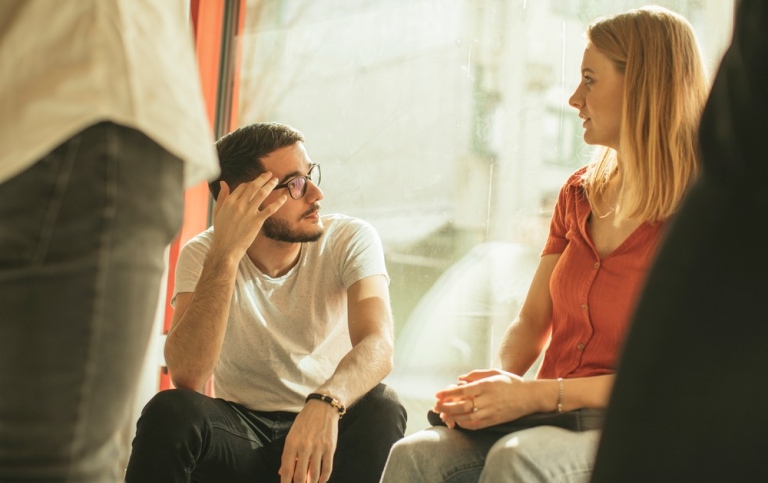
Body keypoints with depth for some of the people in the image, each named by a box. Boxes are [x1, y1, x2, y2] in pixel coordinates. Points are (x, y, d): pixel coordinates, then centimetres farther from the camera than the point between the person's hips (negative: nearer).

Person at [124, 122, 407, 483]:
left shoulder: (351, 240, -12)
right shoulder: (203, 254, -11)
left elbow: (378, 346, -28)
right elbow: (186, 377, -26)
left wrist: (325, 403, -49)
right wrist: (226, 254, -33)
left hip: (326, 426, 1)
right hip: (239, 432, 0)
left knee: (381, 409, -31)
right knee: (170, 412, -30)